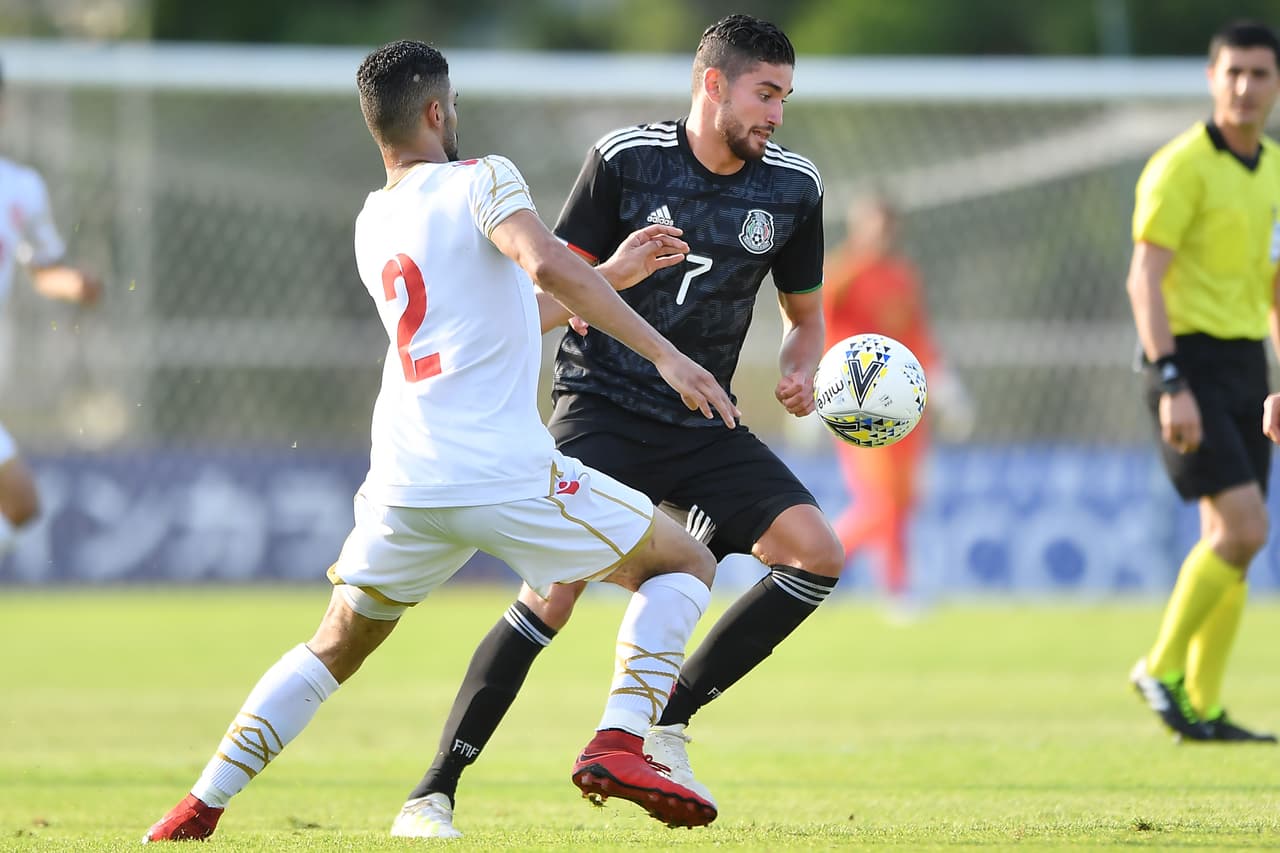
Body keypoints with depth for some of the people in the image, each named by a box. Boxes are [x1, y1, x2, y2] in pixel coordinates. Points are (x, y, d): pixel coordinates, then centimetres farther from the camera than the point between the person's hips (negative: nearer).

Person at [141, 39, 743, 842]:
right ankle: (620, 742, -8)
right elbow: (549, 267, -21)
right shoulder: (480, 180, -1)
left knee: (334, 648, 24)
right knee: (685, 564, 12)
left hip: (403, 485, 6)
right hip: (504, 470, -6)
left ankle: (201, 806, 12)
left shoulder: (373, 222, 20)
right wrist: (664, 354, -21)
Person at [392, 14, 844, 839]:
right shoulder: (626, 159, -7)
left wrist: (801, 372, -4)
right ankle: (434, 794, -14)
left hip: (702, 428, 4)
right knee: (555, 592, -21)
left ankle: (667, 724, -2)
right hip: (603, 408, -4)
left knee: (816, 552, -15)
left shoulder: (793, 187, 3)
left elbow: (805, 313, 16)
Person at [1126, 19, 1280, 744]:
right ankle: (1162, 668, -1)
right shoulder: (1182, 167, -11)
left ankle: (1203, 710, 11)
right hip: (1192, 359, -8)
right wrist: (1171, 384, -24)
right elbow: (1144, 279, -16)